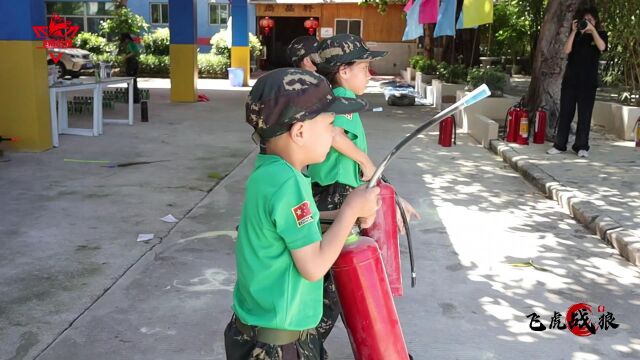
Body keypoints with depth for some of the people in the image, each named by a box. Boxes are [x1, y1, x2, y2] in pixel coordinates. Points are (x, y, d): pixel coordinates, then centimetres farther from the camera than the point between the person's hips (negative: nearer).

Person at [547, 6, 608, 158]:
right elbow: (566, 50, -4)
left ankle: (581, 146, 2)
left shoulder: (600, 35, 8)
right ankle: (560, 145, 6)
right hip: (570, 79, 2)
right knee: (565, 113, 2)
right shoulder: (577, 35, 12)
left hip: (588, 81, -2)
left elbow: (602, 47, -14)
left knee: (585, 114, -2)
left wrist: (592, 29, -13)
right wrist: (574, 31, -8)